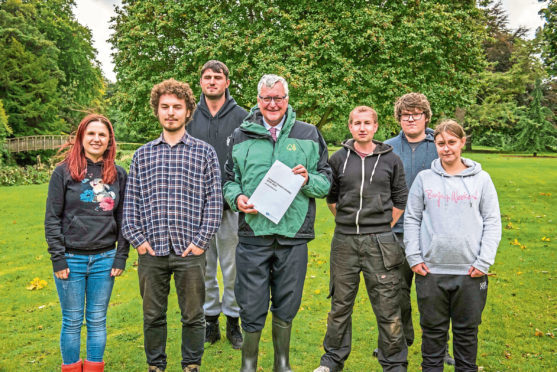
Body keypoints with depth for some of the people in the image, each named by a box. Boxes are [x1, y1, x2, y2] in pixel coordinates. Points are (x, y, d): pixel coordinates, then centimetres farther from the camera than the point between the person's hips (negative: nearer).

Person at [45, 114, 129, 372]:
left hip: (104, 259, 2)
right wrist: (58, 259, -7)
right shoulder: (64, 172, -2)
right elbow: (52, 219, -2)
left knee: (98, 320, 10)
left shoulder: (119, 175, 5)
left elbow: (123, 219, 7)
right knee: (72, 321, 7)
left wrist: (121, 257, 2)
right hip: (71, 259, -2)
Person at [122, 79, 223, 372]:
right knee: (153, 315, 14)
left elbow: (214, 201, -1)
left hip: (190, 251, -2)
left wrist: (201, 241, -8)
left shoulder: (204, 153, 4)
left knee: (193, 315, 10)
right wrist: (137, 239, -2)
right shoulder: (143, 154, 10)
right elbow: (131, 202, 8)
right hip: (151, 251, 2)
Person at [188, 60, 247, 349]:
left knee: (232, 266, 5)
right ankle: (210, 319, 25)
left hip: (232, 205, -2)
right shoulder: (190, 117, 8)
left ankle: (233, 320, 21)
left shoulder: (241, 117, 2)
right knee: (204, 266, 11)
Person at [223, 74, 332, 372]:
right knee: (251, 307, 5)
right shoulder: (241, 136, 8)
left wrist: (308, 180, -14)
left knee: (286, 308, 14)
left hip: (293, 236, 1)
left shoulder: (309, 135, 7)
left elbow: (326, 181, 7)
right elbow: (230, 180, 12)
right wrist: (236, 197, -9)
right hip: (253, 235, 0)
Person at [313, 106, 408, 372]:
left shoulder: (391, 160, 4)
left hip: (380, 241, -1)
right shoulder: (338, 158, 6)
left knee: (387, 307, 2)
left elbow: (400, 200, 10)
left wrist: (384, 228, 7)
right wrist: (347, 222, 10)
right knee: (340, 304, 12)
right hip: (344, 240, 1)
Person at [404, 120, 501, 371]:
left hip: (470, 271, 0)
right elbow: (411, 219, 6)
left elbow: (492, 222, 4)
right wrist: (414, 257, -2)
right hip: (431, 269, 0)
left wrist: (484, 262, -5)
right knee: (433, 329, 10)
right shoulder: (424, 178, 5)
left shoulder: (481, 179, 4)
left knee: (467, 330, 12)